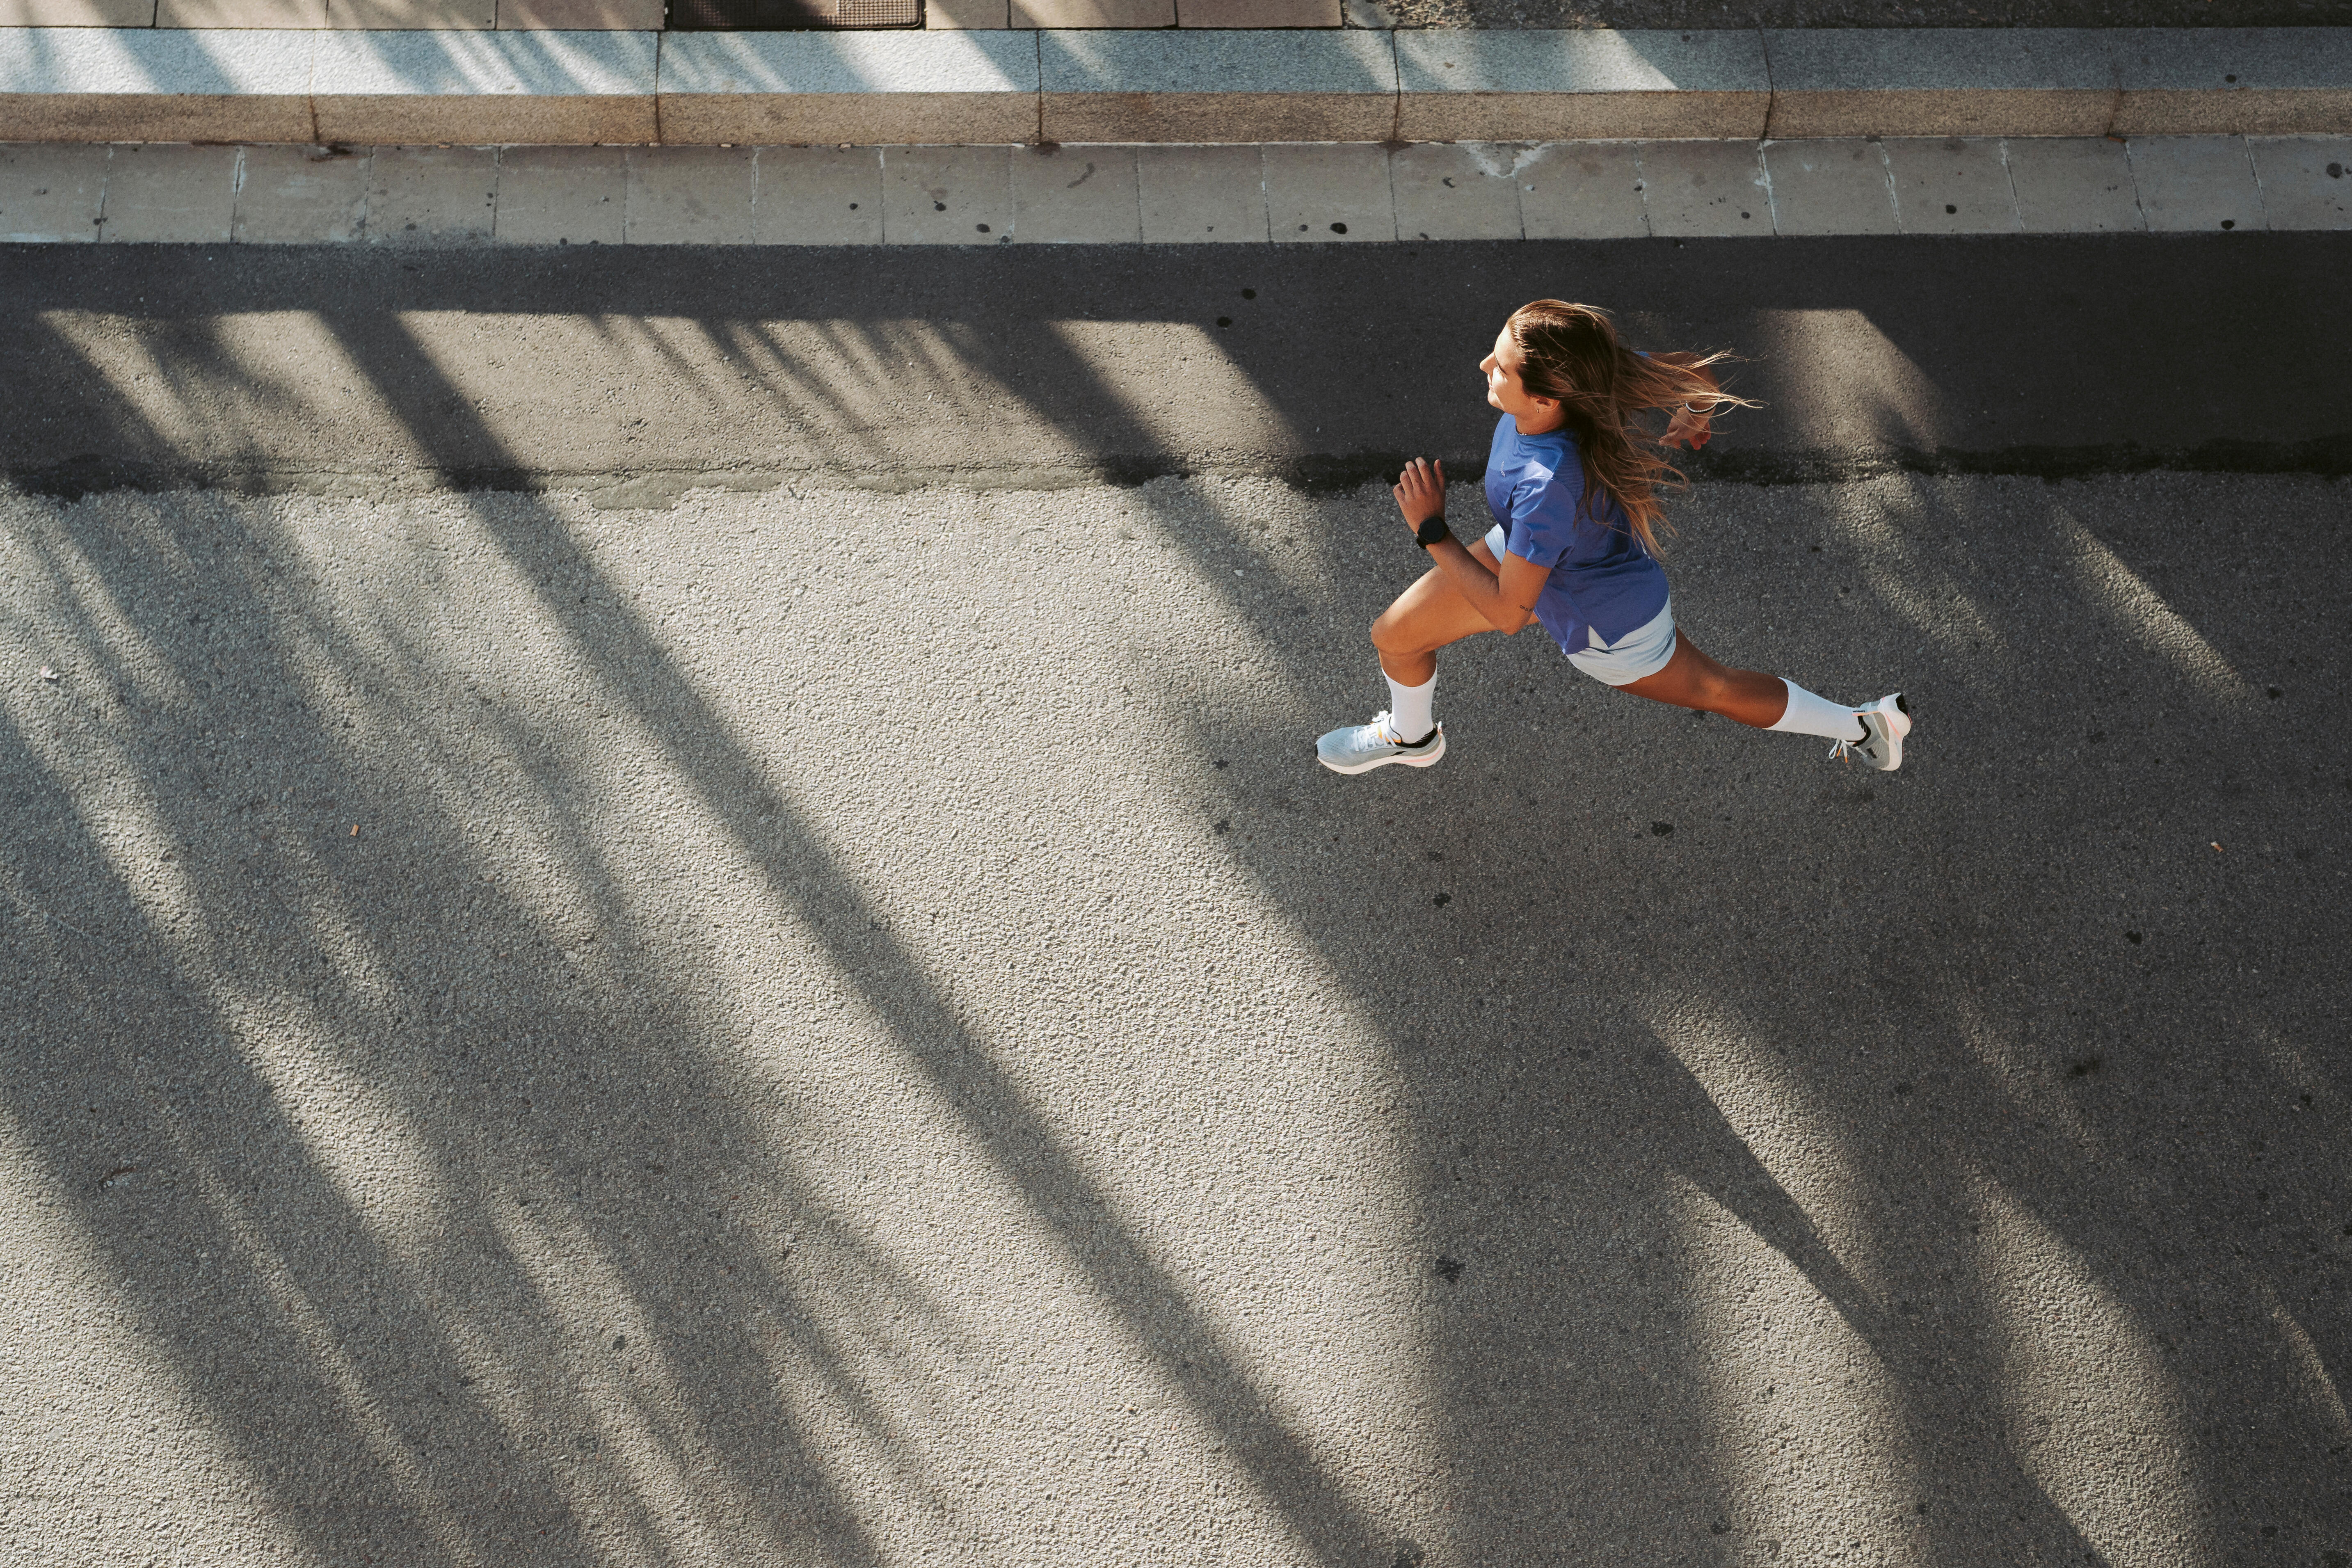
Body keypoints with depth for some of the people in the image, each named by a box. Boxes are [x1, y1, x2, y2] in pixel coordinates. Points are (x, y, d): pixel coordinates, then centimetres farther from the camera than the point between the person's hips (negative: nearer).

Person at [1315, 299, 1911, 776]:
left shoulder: (1548, 487, -46)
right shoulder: (1584, 377, -27)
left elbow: (1508, 613, -33)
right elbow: (1698, 373, -10)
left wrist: (1431, 530, -29)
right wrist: (1691, 424, 12)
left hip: (1604, 624, -7)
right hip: (1526, 551, 7)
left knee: (1712, 689, 21)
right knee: (1394, 634, 14)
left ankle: (1864, 725, 45)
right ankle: (1411, 737, 51)